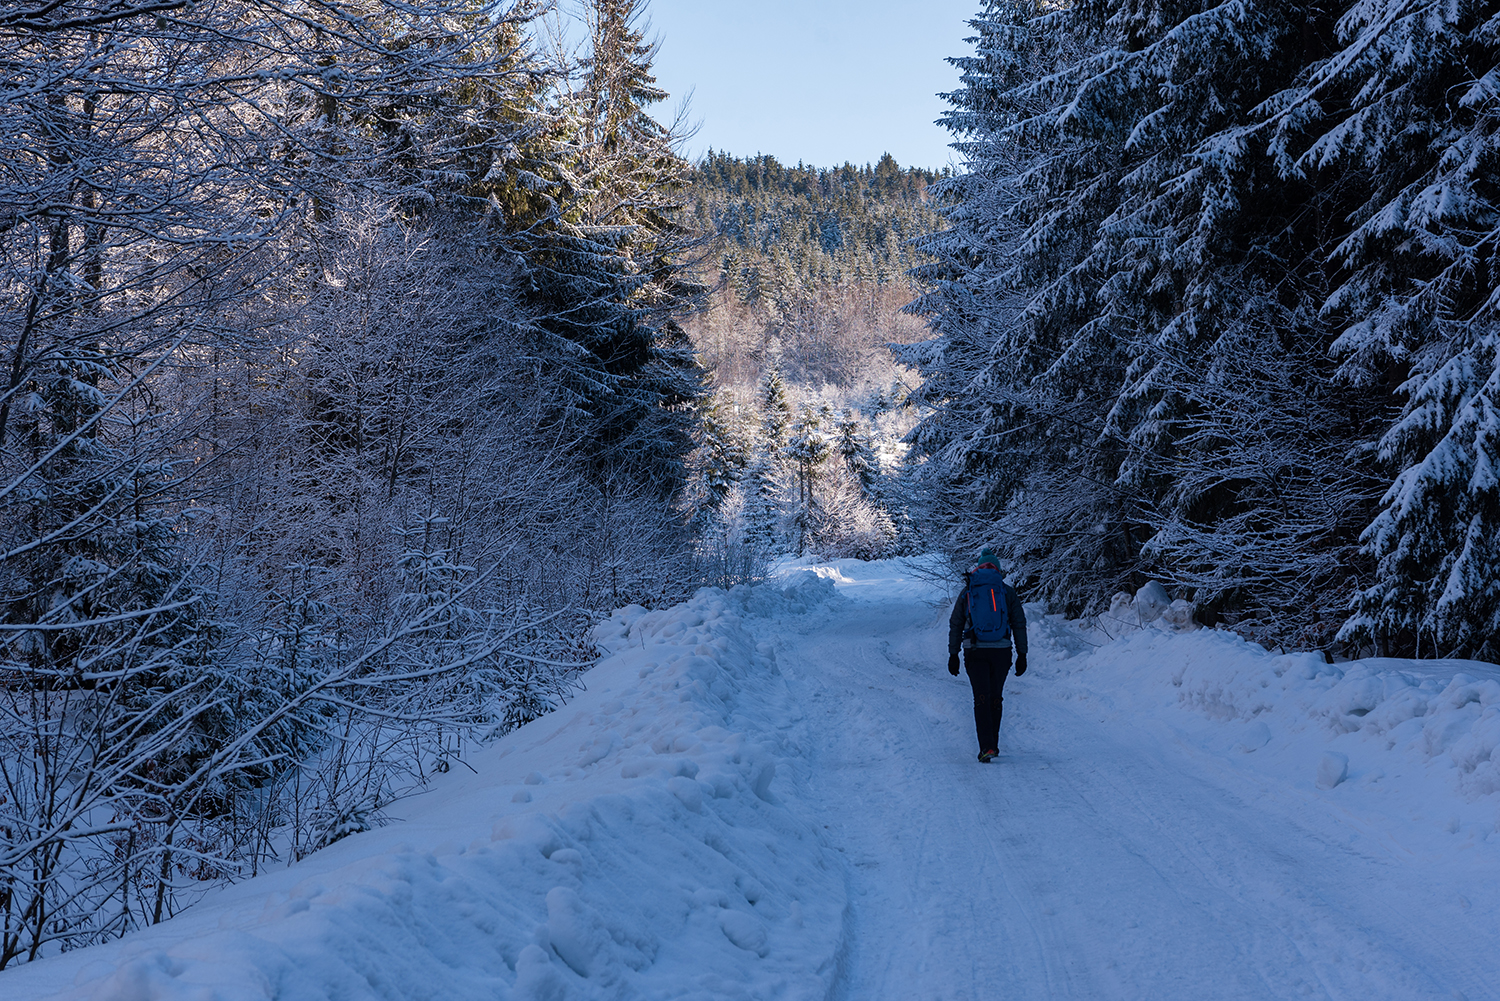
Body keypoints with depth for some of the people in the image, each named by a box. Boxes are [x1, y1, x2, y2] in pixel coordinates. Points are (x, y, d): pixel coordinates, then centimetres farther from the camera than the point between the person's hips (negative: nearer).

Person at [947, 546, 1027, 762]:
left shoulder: (967, 592, 5)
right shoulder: (1008, 592, 5)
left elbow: (955, 625, 6)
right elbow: (1019, 624, 4)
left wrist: (953, 654, 10)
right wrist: (1021, 654, 8)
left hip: (975, 652, -1)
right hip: (1001, 652, 1)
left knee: (982, 699, -2)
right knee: (995, 698, 14)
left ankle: (987, 747, -16)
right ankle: (993, 745, 21)